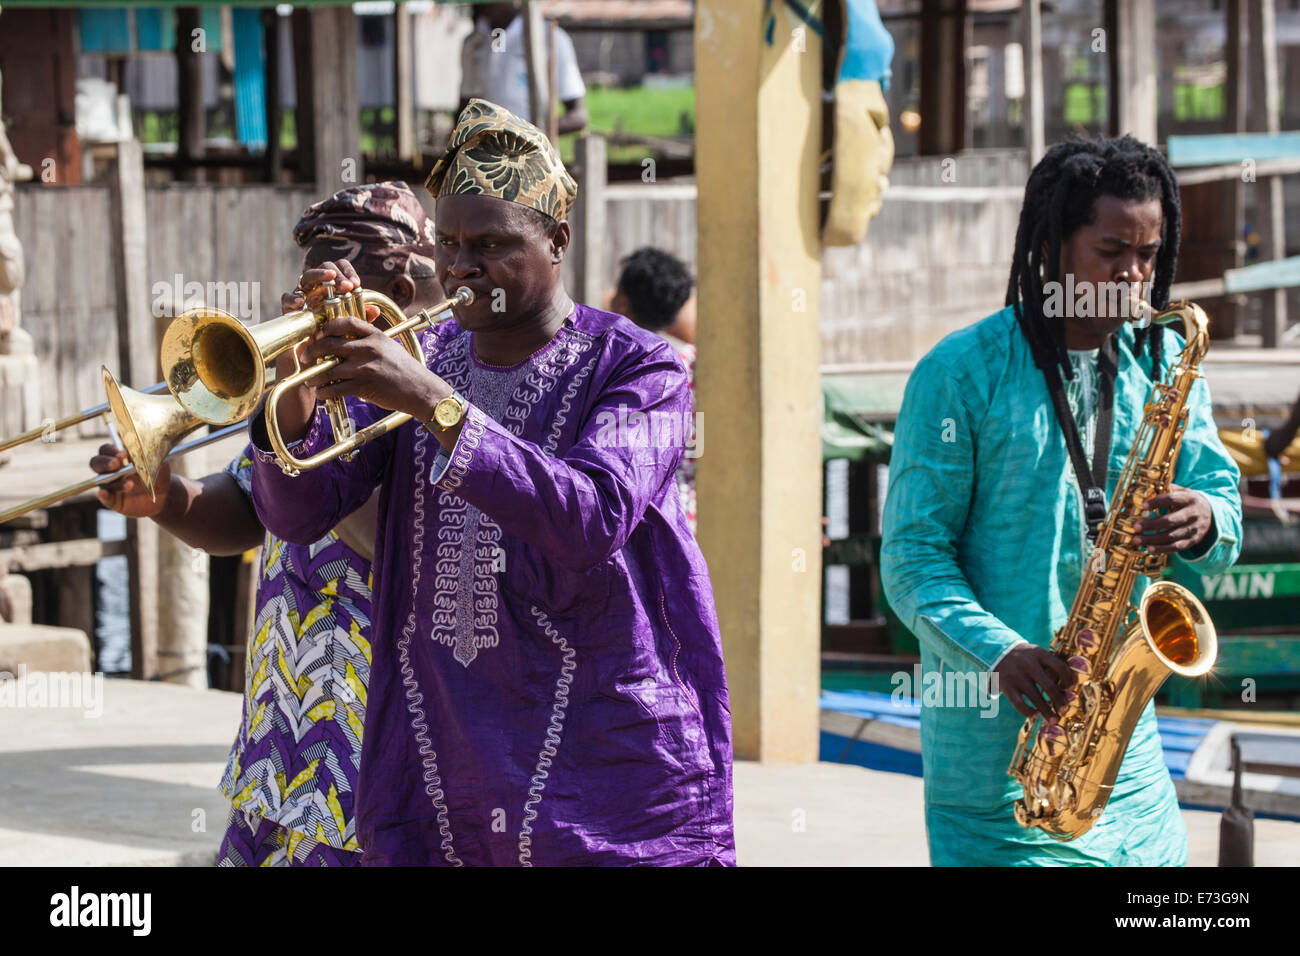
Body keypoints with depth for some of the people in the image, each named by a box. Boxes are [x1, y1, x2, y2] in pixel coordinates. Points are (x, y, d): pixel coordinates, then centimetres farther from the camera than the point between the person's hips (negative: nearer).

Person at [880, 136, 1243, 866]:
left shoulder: (1163, 363, 10)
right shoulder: (961, 374, -6)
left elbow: (1224, 510, 9)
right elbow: (913, 556, -8)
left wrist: (1204, 523, -16)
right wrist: (998, 651, -24)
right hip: (995, 730, -5)